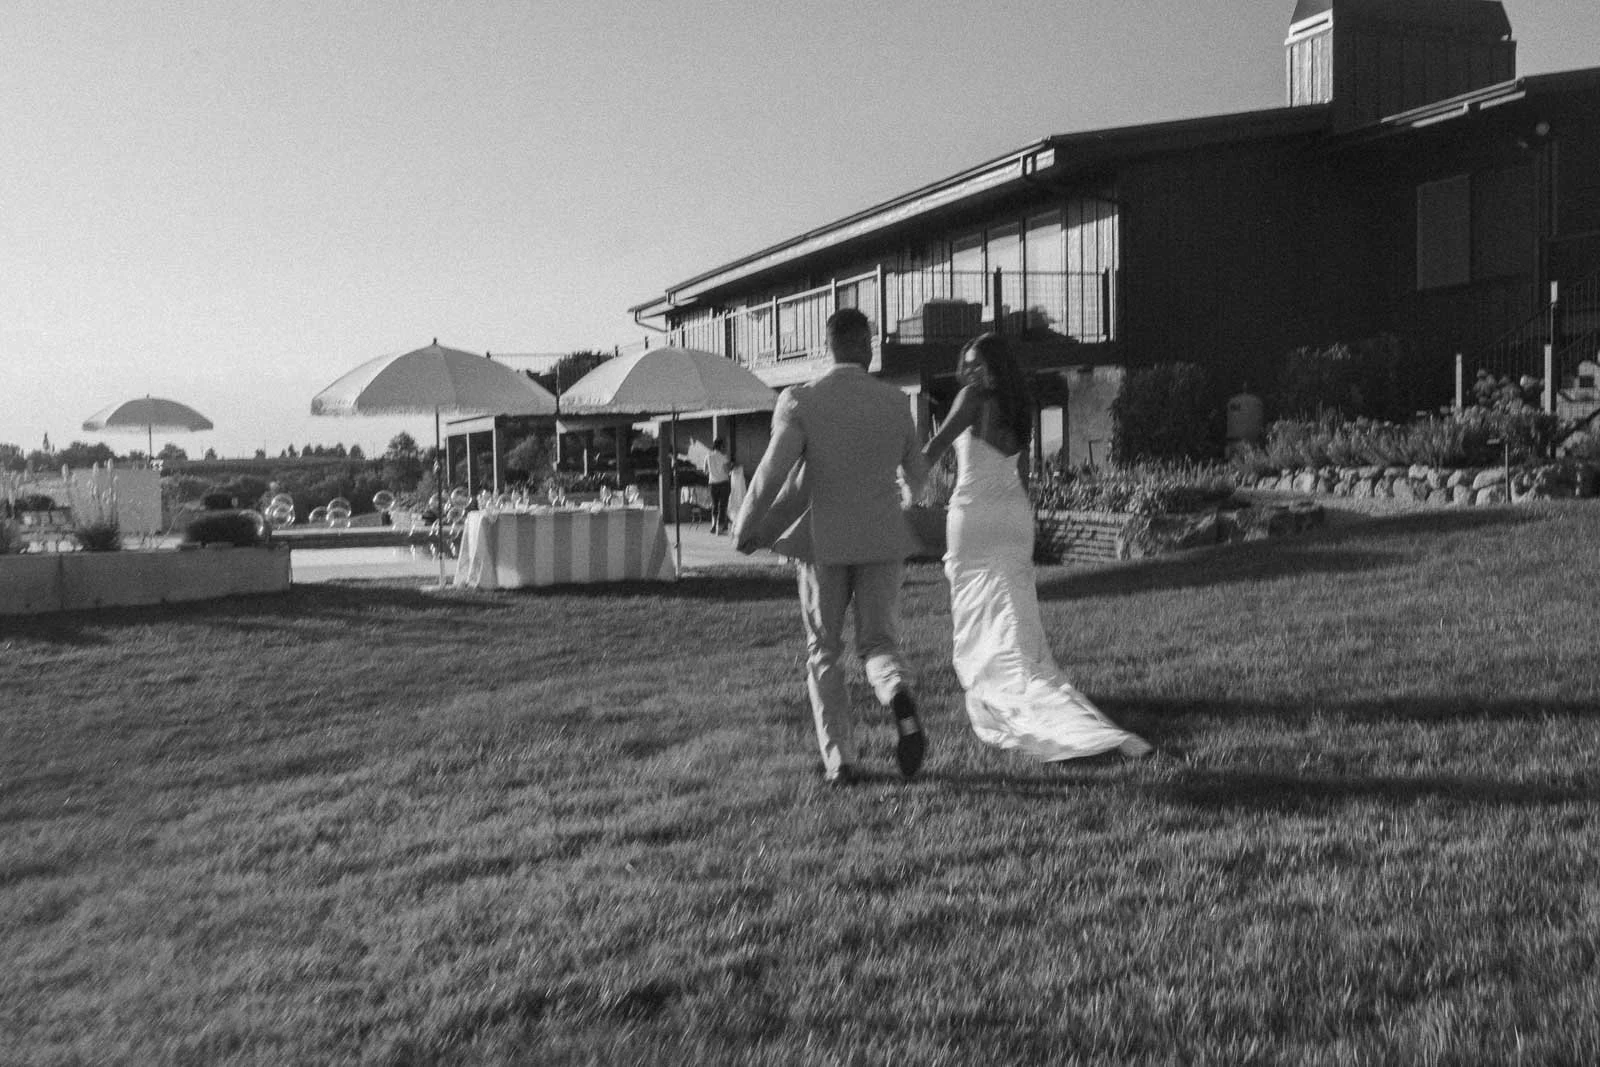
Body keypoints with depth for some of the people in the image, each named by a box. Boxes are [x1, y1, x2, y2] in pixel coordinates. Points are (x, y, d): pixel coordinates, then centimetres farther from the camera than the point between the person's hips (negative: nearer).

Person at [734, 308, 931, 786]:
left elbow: (773, 470, -19)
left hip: (823, 541, -1)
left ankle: (839, 760, 9)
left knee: (824, 652, 13)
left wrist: (746, 528, -5)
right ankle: (900, 698, -24)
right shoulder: (896, 402, 1)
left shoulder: (799, 401, -9)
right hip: (882, 541, 2)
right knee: (878, 643, 10)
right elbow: (919, 476, 10)